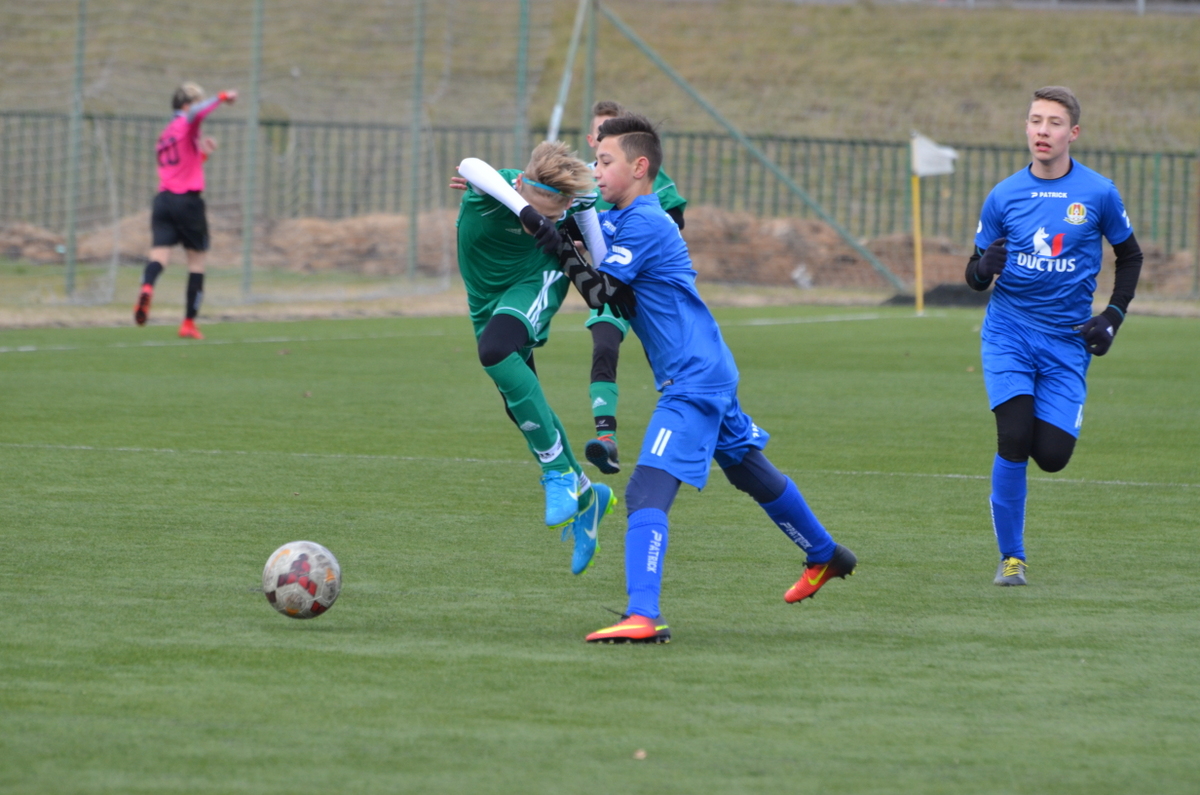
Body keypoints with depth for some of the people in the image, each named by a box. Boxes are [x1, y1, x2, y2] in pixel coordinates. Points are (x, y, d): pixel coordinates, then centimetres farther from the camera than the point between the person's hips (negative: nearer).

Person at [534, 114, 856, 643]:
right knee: (751, 471, 28)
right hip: (710, 375, 11)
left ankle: (643, 616, -32)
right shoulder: (619, 219, 12)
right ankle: (825, 556, 46)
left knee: (647, 493, -20)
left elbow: (600, 292, -19)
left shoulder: (644, 224, -16)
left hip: (693, 383, -11)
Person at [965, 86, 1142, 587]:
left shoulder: (1098, 193, -2)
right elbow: (975, 276, 8)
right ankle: (1011, 557, -5)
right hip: (1008, 331, 0)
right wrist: (985, 268, -16)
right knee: (1014, 440, -17)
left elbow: (1130, 256, 12)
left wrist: (1113, 317, 0)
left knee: (1052, 455, -8)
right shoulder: (1004, 196, 1)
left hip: (1067, 339, 0)